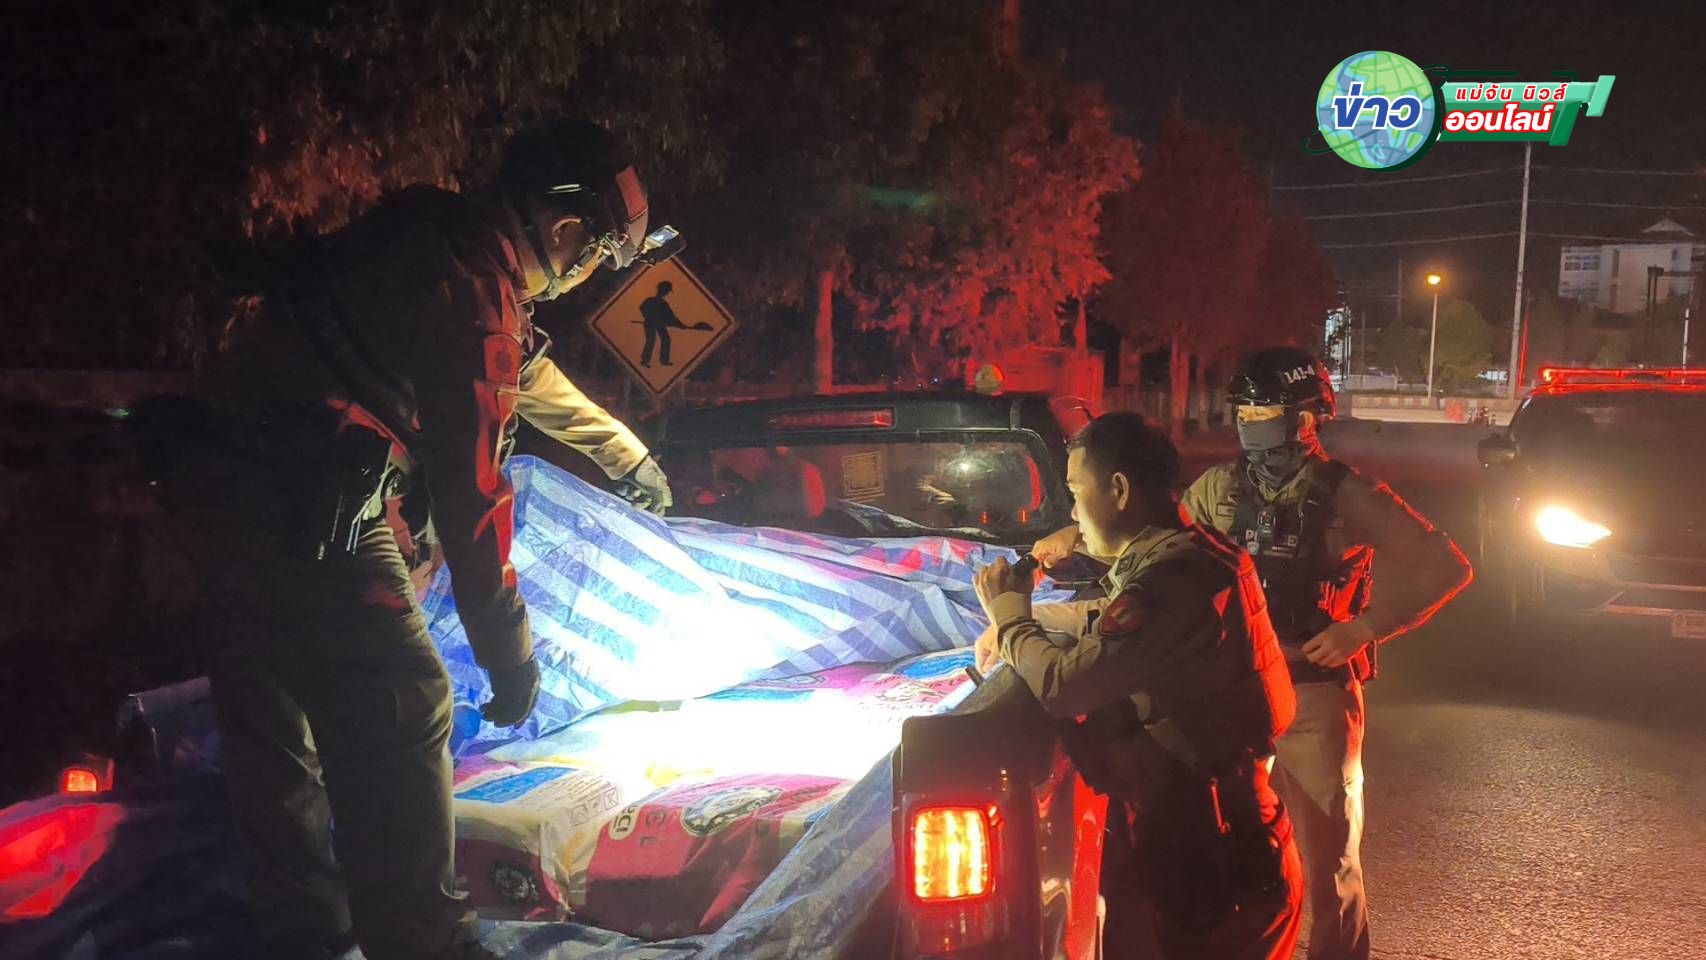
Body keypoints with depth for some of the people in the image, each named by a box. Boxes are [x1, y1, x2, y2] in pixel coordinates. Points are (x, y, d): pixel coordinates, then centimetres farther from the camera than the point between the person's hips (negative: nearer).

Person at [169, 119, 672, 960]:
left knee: (272, 718, 16)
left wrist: (629, 456, 40)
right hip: (305, 512, -10)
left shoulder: (433, 235, 13)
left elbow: (523, 373, 28)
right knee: (399, 713, -4)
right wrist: (509, 655, -11)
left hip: (218, 483, 10)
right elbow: (471, 491, -19)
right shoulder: (473, 291, -18)